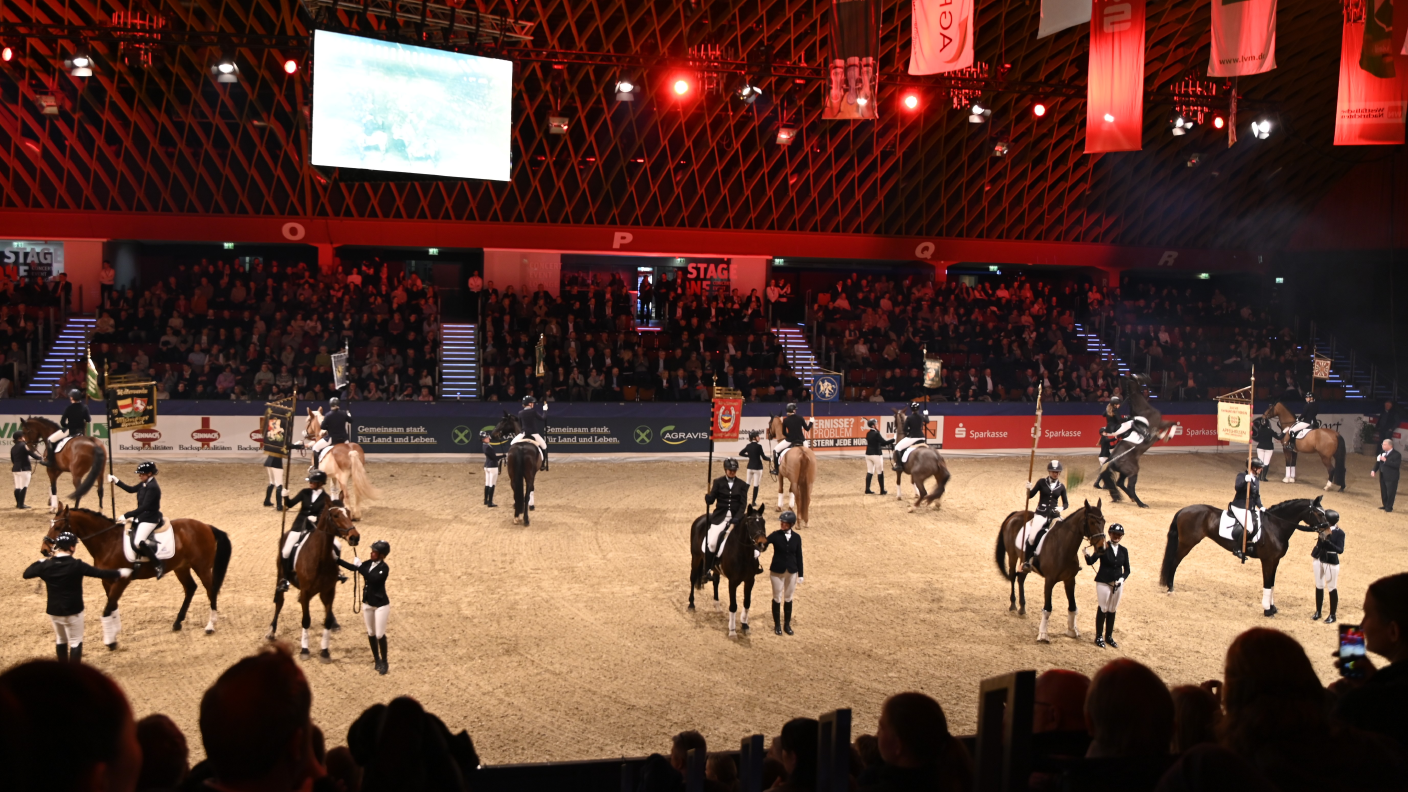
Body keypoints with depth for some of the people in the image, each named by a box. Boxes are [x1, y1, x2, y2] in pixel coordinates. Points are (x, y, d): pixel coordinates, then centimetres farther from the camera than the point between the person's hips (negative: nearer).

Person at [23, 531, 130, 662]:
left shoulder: (46, 565, -7)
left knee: (61, 640, 22)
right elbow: (100, 573, -13)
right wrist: (120, 573, -1)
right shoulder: (77, 565, -19)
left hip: (53, 611, 5)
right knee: (75, 642, 6)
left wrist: (40, 562, 19)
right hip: (73, 611, -5)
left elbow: (26, 574, 8)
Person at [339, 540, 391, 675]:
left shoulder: (384, 568, -21)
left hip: (381, 605, -7)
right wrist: (336, 559, 1)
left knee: (380, 634, -2)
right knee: (371, 633, 15)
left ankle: (384, 662, 11)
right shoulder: (369, 563, -2)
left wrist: (360, 566, -31)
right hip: (367, 603, 7)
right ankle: (376, 659, 30)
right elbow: (353, 567, 7)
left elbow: (372, 578, -34)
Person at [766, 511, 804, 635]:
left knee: (788, 598, 12)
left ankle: (787, 624, 26)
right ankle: (777, 625, 21)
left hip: (791, 572, 2)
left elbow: (799, 556, 2)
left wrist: (800, 574, 4)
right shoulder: (775, 535, -9)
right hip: (777, 571, -2)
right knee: (777, 598, 8)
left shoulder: (796, 537, -3)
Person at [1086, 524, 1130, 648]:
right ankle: (1099, 637, 13)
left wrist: (1122, 579, -11)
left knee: (1112, 610, 12)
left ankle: (1109, 636, 24)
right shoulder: (1103, 547, -10)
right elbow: (1091, 562, -18)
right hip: (1103, 582, -4)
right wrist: (1087, 555, -39)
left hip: (1118, 584, 4)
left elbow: (1127, 569, 7)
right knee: (1103, 609, 1)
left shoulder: (1123, 550, 2)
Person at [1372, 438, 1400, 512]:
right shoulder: (1382, 452, 8)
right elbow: (1378, 462, 13)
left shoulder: (1396, 454, -13)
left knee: (1390, 493, 0)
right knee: (1383, 492, 14)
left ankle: (1389, 507, 10)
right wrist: (1374, 470, -2)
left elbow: (1397, 464, -25)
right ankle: (1385, 505, 27)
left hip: (1391, 477, -7)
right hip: (1382, 476, 7)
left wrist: (1386, 460, -26)